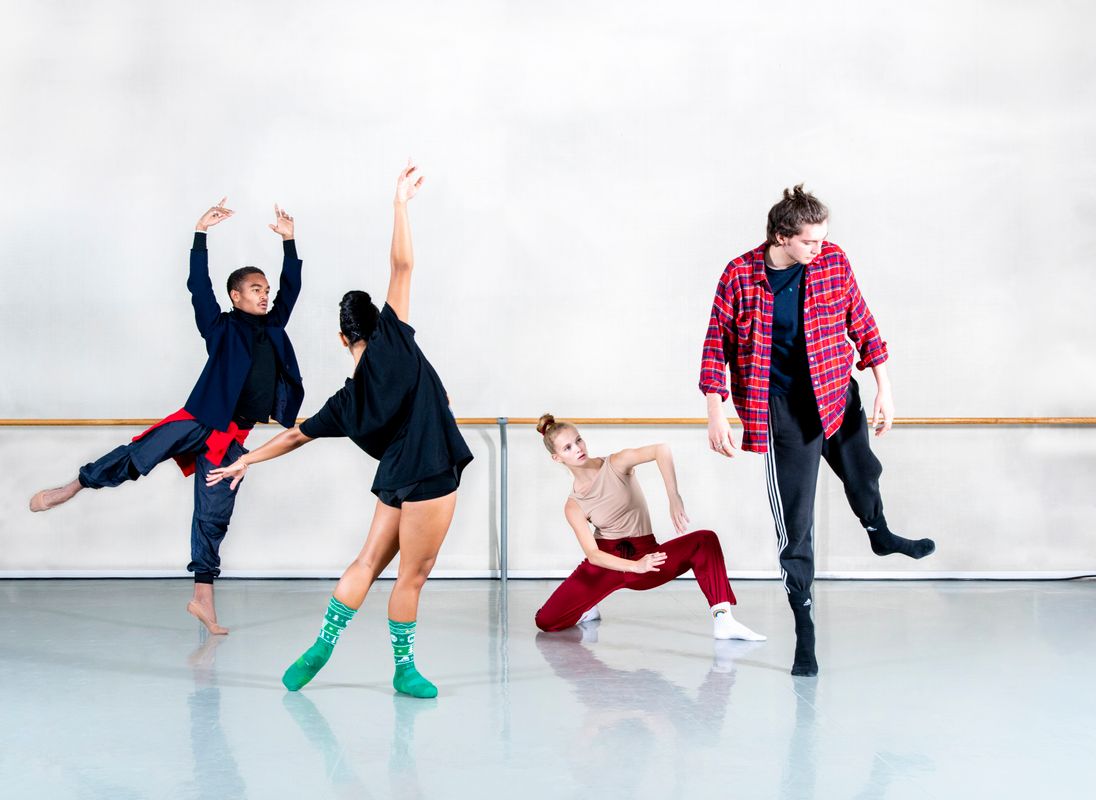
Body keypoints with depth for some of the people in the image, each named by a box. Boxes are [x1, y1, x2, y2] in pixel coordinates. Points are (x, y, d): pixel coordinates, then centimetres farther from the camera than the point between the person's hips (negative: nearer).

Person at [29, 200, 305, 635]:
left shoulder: (272, 328, 15)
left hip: (232, 436, 4)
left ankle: (203, 597, 9)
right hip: (199, 420, -4)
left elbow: (291, 287, 17)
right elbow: (199, 286, -6)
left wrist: (289, 241, 11)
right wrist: (201, 234, -11)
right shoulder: (222, 327, 3)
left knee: (214, 515, 6)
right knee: (136, 457, -16)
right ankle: (72, 488, 5)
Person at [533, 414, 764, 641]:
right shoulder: (573, 507, -4)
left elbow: (661, 450, -25)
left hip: (644, 554, 0)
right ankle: (586, 609, 19)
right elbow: (592, 554, -12)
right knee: (546, 621, -16)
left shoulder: (616, 464, -7)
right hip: (606, 563, 1)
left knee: (705, 540, -27)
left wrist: (674, 498, -36)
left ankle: (722, 619, -34)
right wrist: (635, 566, -29)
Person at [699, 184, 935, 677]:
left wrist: (884, 389, 2)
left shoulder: (833, 262, -5)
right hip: (784, 408, -3)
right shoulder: (740, 276, -13)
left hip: (838, 393, 3)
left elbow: (862, 326, 4)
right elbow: (717, 346, -7)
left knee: (862, 474, 23)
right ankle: (804, 628, 7)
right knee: (794, 522, -3)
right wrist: (716, 415, -11)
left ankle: (879, 534, 58)